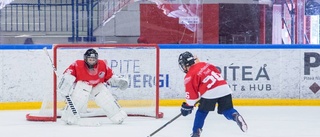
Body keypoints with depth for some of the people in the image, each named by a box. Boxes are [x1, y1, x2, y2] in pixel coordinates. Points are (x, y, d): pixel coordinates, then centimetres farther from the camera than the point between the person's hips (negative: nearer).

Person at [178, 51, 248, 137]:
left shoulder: (189, 76, 3)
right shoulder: (204, 64, 21)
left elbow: (191, 94, 3)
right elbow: (217, 72, 30)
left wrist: (187, 106, 18)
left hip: (210, 93, -5)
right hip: (224, 88, 5)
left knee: (202, 111, 16)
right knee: (227, 110, 14)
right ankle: (235, 116, -16)